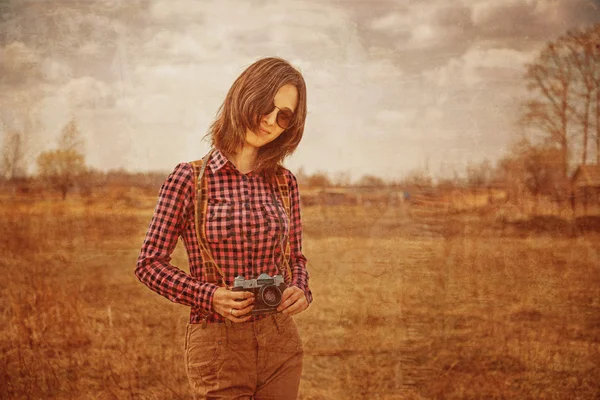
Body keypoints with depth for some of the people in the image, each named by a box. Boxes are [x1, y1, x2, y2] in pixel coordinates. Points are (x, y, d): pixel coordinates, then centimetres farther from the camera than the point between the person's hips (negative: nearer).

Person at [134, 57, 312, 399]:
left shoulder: (285, 182, 5)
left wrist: (301, 291, -7)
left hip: (281, 343, 4)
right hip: (218, 345, -3)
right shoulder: (190, 179, -6)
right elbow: (150, 264, -3)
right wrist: (210, 296, -17)